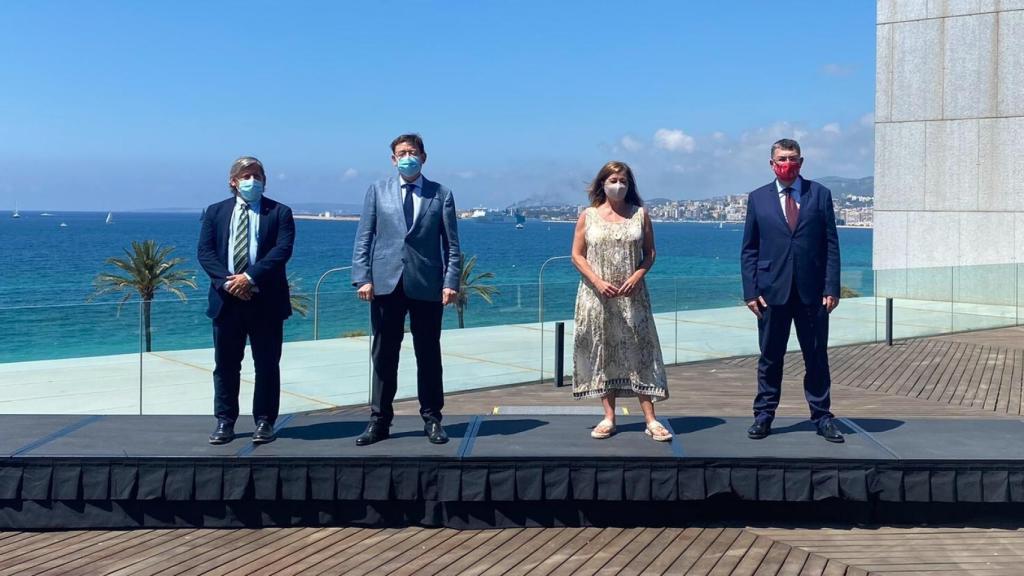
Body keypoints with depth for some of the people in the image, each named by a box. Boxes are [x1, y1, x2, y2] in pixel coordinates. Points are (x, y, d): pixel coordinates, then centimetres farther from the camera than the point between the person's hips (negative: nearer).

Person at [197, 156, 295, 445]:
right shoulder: (216, 212, 11)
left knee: (267, 365, 4)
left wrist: (250, 277, -18)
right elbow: (205, 251, 2)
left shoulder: (279, 212, 3)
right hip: (226, 299, 2)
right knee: (225, 365, 8)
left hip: (265, 300, -2)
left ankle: (264, 422, 14)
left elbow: (282, 250, -10)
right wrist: (226, 281, -13)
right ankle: (225, 421, 17)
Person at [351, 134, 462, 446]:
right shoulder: (378, 191, 10)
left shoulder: (441, 194, 8)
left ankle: (432, 419, 17)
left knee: (428, 354, 7)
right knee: (384, 355, 6)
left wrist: (451, 281, -6)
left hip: (426, 285, 0)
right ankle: (380, 420, 15)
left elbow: (451, 244, 4)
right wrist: (363, 278, -4)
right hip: (385, 283, 1)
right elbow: (363, 238, 6)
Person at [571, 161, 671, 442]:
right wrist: (598, 281, -12)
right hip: (597, 296, 0)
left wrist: (637, 275, -12)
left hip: (632, 295, 0)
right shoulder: (588, 216, 3)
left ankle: (651, 420, 0)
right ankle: (609, 418, 13)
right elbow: (577, 255, 1)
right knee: (602, 354, 4)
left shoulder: (640, 214, 5)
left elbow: (649, 253, 7)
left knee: (639, 352, -2)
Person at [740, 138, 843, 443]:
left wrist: (831, 288, -5)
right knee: (770, 358, 7)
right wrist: (750, 290, -3)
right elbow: (749, 249, 5)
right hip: (772, 291, 0)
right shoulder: (758, 198, 6)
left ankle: (822, 417, 17)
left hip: (812, 291, 0)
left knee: (817, 357, 7)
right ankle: (763, 415, 17)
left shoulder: (820, 194, 5)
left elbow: (831, 245, 3)